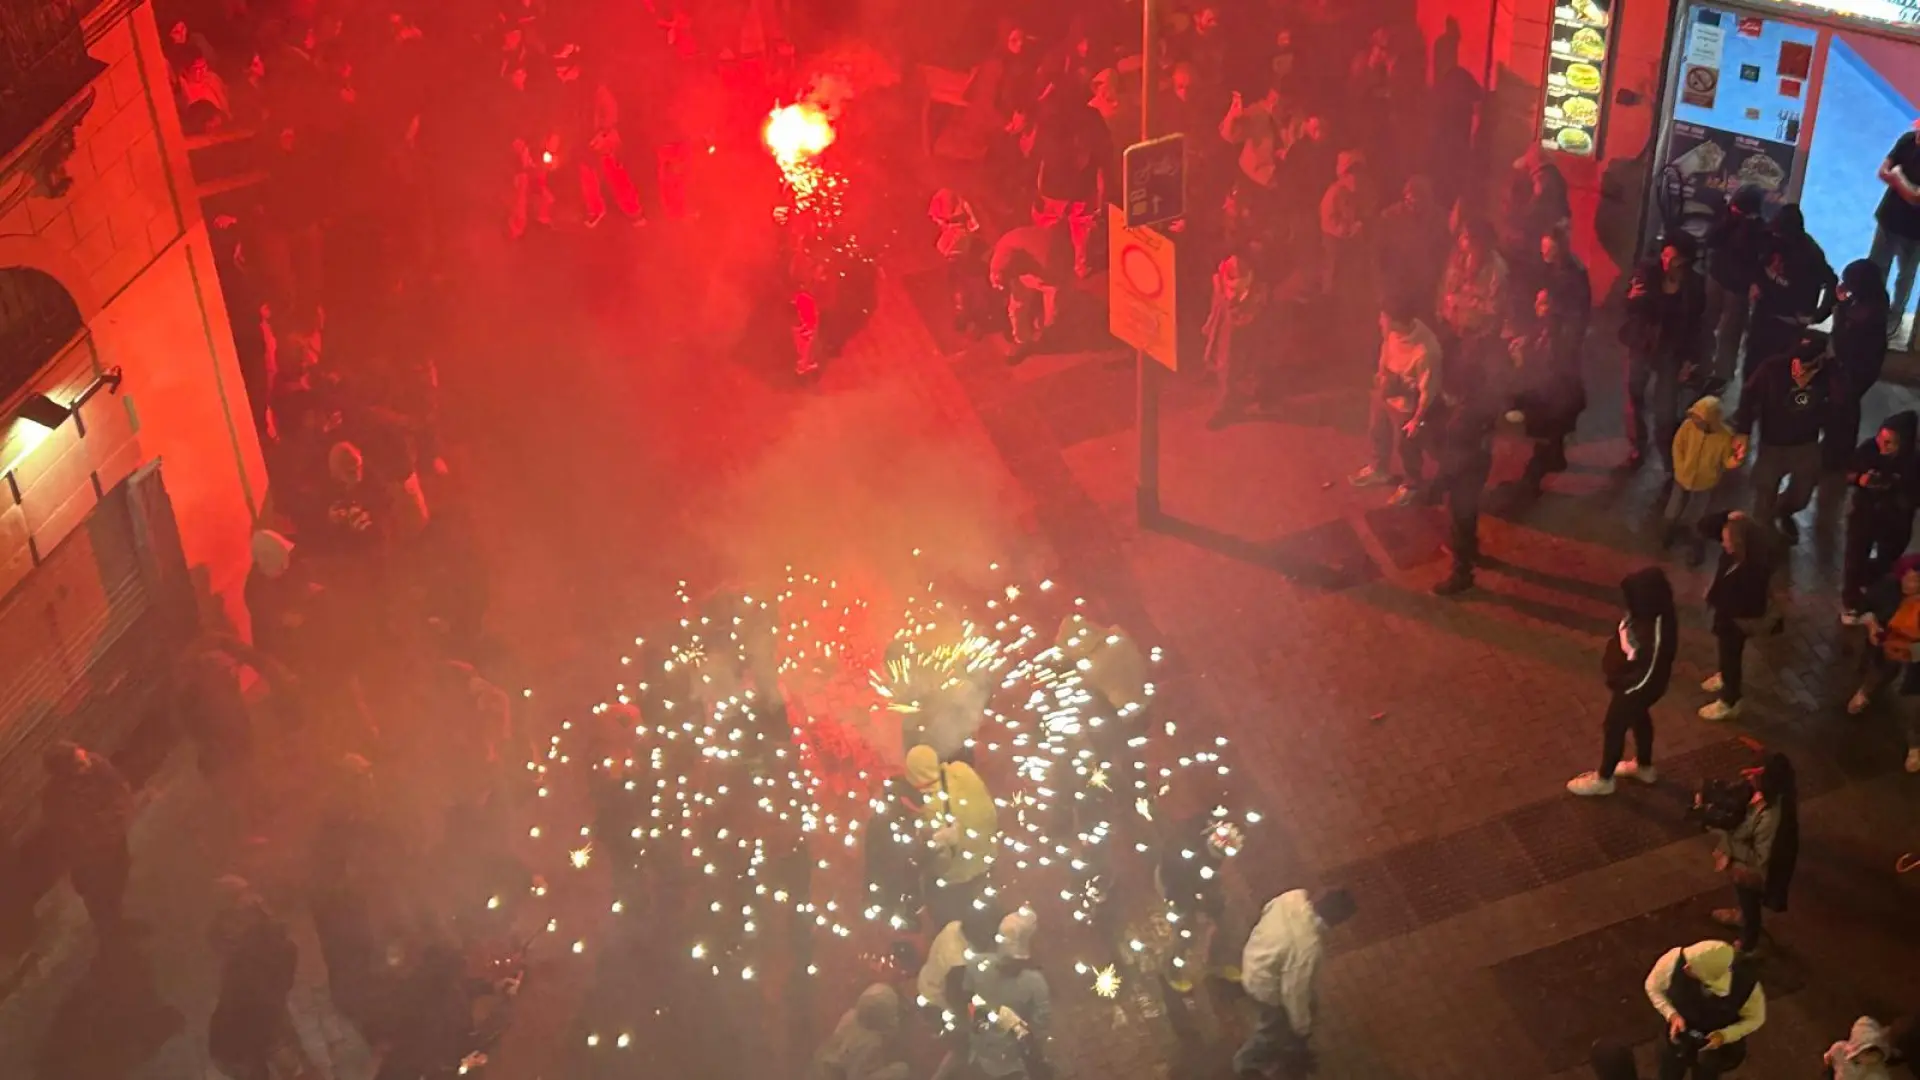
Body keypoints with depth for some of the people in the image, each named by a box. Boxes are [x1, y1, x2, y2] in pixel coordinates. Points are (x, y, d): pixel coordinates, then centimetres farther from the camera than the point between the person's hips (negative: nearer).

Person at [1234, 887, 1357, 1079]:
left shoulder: (1295, 897, -21)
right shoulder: (1308, 948, -41)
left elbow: (1266, 910, 1)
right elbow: (1294, 991, -29)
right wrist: (1303, 1027, -11)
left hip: (1254, 958, 7)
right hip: (1265, 985, -7)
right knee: (1277, 1025, 24)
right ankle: (1247, 1062, 50)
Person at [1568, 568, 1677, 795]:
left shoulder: (1655, 633, -41)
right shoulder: (1647, 612, -17)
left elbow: (1645, 677, -30)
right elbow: (1623, 637, 3)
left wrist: (1617, 682, -17)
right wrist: (1610, 661, -1)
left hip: (1635, 688, -8)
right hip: (1631, 682, 8)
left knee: (1613, 728, 14)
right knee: (1639, 719, 30)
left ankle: (1603, 779, 38)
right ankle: (1644, 767, 55)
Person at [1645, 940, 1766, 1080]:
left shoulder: (1746, 984, -37)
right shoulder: (1675, 960, -36)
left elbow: (1755, 1018, -13)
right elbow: (1653, 987, -13)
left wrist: (1724, 1035, -28)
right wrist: (1672, 1015, -28)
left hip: (1715, 1042, -1)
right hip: (1679, 1035, 1)